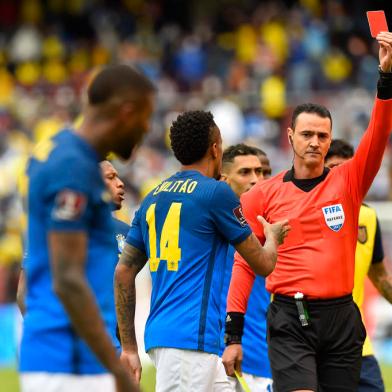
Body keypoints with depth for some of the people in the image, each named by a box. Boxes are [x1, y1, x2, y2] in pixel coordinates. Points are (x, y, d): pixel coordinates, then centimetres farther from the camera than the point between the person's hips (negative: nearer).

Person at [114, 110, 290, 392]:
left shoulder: (153, 198, 15)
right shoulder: (216, 192, -5)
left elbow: (124, 272, 15)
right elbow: (263, 264, 3)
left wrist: (129, 346, 19)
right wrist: (273, 237, 27)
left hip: (159, 335, 8)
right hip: (189, 337, -8)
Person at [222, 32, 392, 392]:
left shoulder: (348, 182, 7)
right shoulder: (264, 195, 5)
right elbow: (244, 264, 5)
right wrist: (233, 335, -1)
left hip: (342, 319, 2)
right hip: (290, 320, -2)